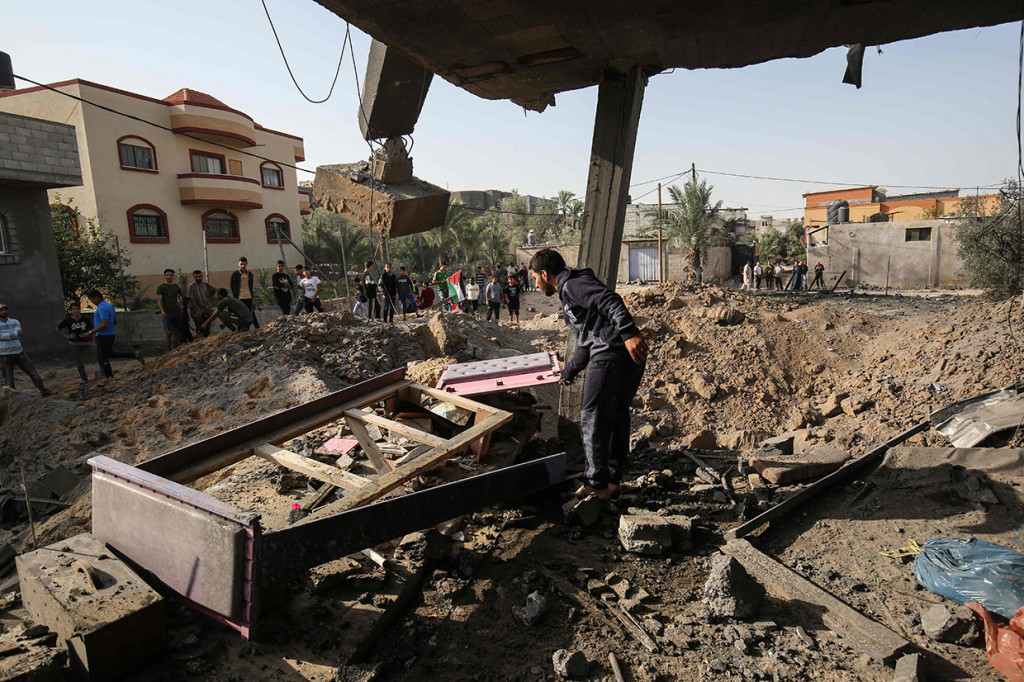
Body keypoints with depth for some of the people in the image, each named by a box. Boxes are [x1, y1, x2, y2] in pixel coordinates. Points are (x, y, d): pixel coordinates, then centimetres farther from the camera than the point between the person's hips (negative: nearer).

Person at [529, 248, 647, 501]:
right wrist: (568, 373, 48)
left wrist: (629, 333, -32)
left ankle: (596, 484, 2)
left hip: (611, 356, -10)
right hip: (631, 358, 10)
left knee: (592, 418, -3)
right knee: (617, 416, 15)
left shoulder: (573, 283, -1)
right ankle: (614, 480, 24)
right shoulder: (569, 293, 31)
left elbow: (611, 302, -19)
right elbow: (585, 345, 38)